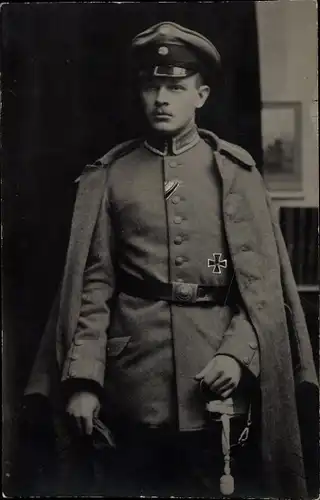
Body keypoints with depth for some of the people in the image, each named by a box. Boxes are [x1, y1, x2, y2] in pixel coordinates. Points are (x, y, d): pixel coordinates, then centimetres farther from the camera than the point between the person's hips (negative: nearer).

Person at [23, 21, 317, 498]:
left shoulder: (235, 171, 2)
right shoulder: (108, 176, 3)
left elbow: (262, 280, 0)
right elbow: (93, 285, 0)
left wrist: (236, 353, -12)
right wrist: (82, 379, -5)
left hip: (214, 382, 0)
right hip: (132, 382, 1)